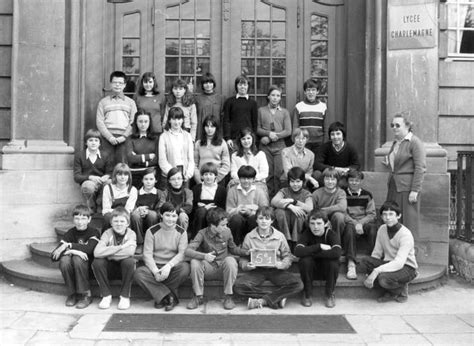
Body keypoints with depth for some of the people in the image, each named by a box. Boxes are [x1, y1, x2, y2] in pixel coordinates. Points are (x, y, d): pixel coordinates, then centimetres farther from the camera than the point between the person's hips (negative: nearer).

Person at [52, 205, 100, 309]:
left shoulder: (94, 233, -7)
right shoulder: (70, 233, 0)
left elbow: (89, 249, -29)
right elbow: (54, 256, -11)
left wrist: (69, 246, -25)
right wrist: (71, 251, -27)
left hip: (89, 267, -2)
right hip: (72, 270, 3)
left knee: (77, 259, -31)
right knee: (64, 260, -28)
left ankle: (86, 295, -19)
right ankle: (72, 294, -9)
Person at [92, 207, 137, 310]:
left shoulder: (131, 234, -12)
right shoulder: (107, 233, -10)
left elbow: (130, 252, -33)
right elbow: (97, 252, -29)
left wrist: (108, 252, -26)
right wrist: (121, 247, -29)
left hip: (125, 269, -1)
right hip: (110, 268, 1)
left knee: (129, 261, -33)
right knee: (97, 263, -26)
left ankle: (125, 296, -13)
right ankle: (106, 295, -7)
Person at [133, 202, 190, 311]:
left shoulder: (181, 232, 3)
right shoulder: (152, 231, 1)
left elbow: (182, 253, -9)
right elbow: (147, 254, -6)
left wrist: (169, 265, -27)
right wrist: (155, 271, -23)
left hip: (173, 267, 0)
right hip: (155, 266, 0)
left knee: (185, 267, -33)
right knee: (138, 273, -29)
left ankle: (161, 297, -16)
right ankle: (169, 297, -23)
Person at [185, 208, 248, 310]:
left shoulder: (227, 232, -6)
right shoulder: (203, 234, -14)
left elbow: (233, 249, 11)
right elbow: (188, 251, -25)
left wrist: (247, 252, -7)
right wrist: (204, 256, -41)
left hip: (223, 267, 1)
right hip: (208, 268, -1)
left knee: (230, 260, -32)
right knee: (195, 262, -31)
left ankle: (228, 297, -17)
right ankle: (198, 297, -13)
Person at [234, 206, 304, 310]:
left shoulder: (280, 236, 3)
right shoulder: (249, 237, 3)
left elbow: (287, 256, 6)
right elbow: (243, 258, 5)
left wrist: (282, 264, -17)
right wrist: (247, 266, -18)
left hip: (275, 270, 0)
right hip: (256, 270, 0)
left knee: (298, 284, -26)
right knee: (238, 286, -30)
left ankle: (262, 300, -21)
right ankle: (278, 296, -20)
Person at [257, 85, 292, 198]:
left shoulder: (284, 112, 10)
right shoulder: (261, 110, 11)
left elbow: (288, 131, 1)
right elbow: (258, 129, 6)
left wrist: (270, 138, -8)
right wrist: (269, 133, -13)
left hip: (279, 146, 0)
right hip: (265, 147, 0)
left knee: (279, 173, -4)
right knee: (267, 173, -2)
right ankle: (268, 196, 6)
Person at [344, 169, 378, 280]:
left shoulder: (367, 195, 12)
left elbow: (372, 214, 5)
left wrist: (361, 223, -13)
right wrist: (355, 223, -17)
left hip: (365, 222, 1)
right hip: (349, 223, -1)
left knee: (373, 228, -32)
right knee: (349, 228, -36)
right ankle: (351, 264, -42)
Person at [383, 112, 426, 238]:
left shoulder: (415, 142, -8)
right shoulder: (396, 143, 18)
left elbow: (420, 168, -14)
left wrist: (415, 191, -18)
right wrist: (389, 163, 12)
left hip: (407, 187, -8)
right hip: (393, 186, 8)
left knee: (408, 222, -3)